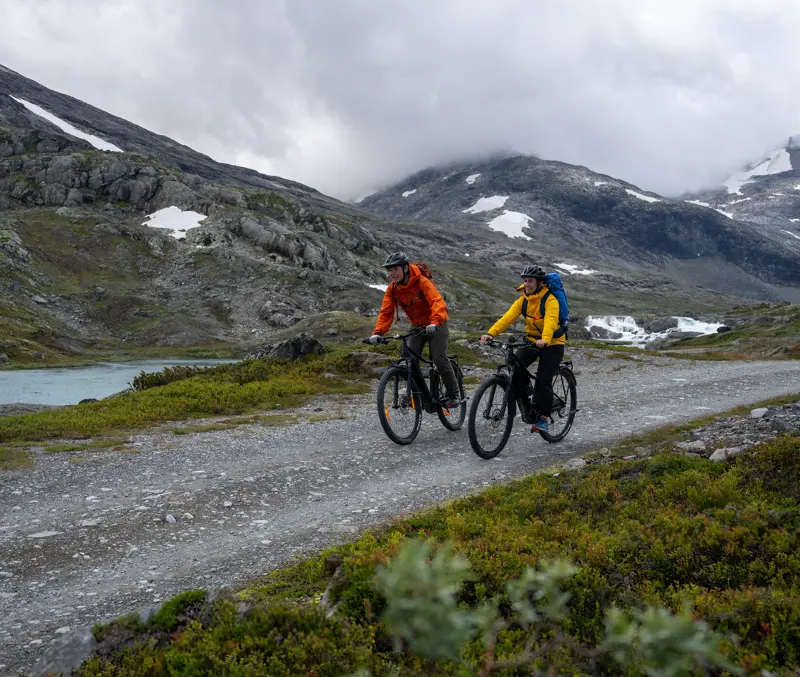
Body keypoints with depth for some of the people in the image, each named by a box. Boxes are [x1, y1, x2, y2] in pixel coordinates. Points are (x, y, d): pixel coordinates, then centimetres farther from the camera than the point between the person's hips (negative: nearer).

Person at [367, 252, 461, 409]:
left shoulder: (422, 282, -27)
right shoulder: (392, 288, -10)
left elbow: (438, 302, -39)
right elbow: (386, 311, -14)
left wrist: (434, 323, -56)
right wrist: (377, 332, -29)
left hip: (436, 325, -5)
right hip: (417, 325, 5)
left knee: (439, 359, -14)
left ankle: (454, 395, 2)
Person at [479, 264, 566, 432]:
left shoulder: (550, 300, -19)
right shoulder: (523, 300, -2)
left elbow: (550, 321, -36)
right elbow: (508, 317, -15)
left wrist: (544, 340, -55)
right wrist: (490, 333, -31)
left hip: (552, 344, -5)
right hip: (531, 340, 5)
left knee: (543, 381, -14)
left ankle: (542, 418, 5)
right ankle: (525, 406, -1)